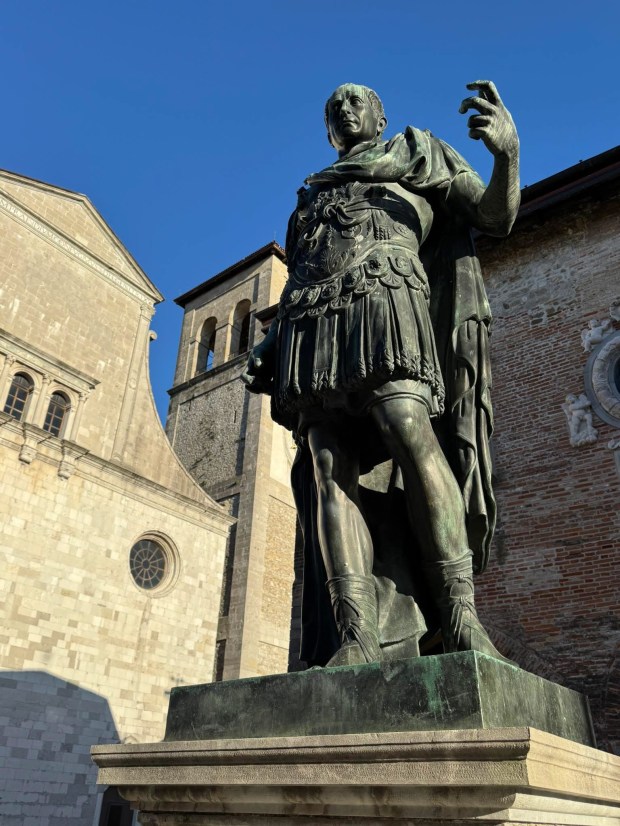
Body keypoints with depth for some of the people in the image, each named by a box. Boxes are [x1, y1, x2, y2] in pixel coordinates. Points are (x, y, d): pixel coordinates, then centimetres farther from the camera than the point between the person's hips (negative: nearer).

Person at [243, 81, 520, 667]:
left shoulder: (418, 152, 25)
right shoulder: (311, 196, 37)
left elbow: (495, 215, 12)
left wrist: (506, 151, -10)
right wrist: (267, 349, 14)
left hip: (384, 300, -4)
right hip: (310, 323, 4)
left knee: (409, 430, -30)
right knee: (326, 466, -16)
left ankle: (460, 614, -27)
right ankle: (356, 638, -23)